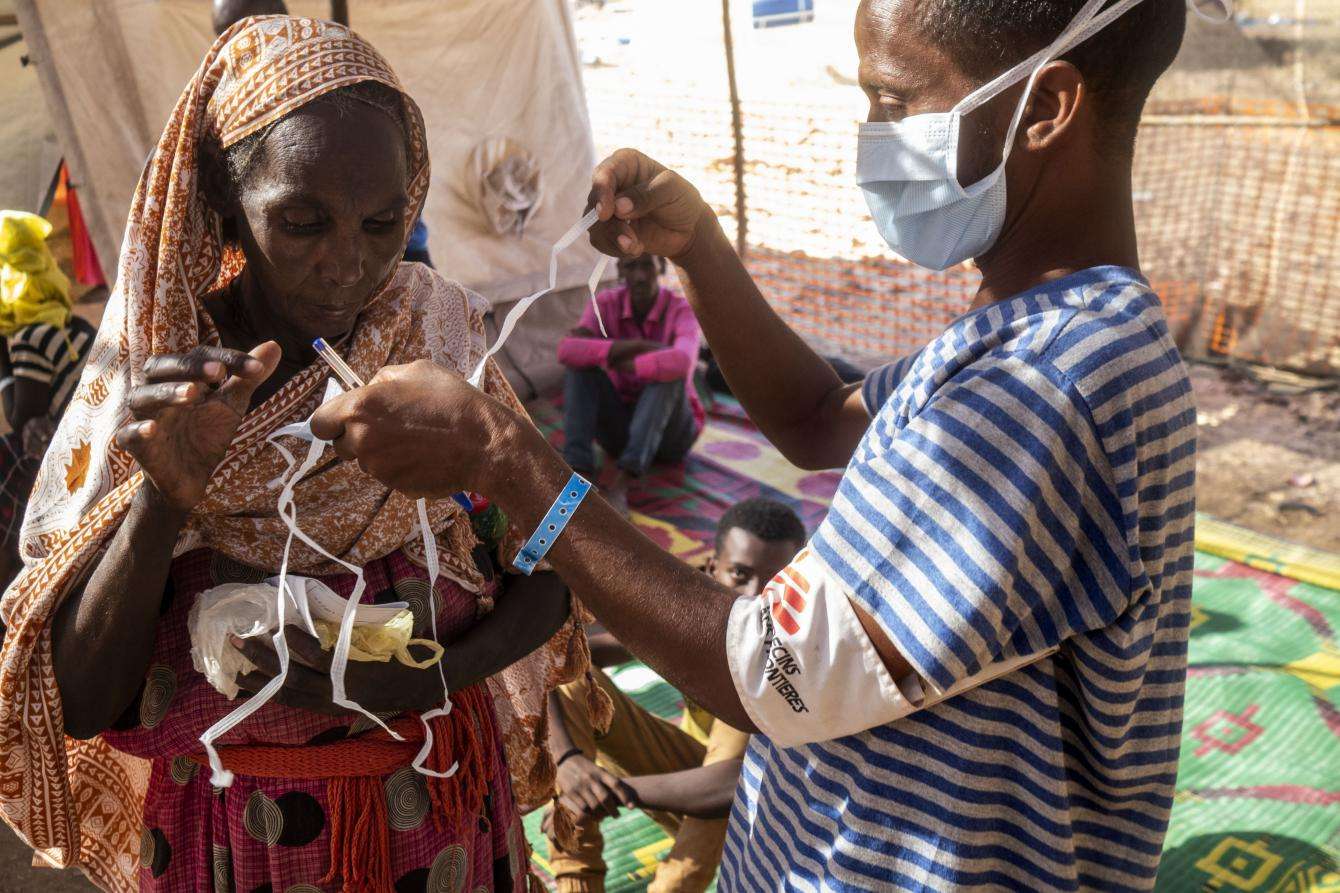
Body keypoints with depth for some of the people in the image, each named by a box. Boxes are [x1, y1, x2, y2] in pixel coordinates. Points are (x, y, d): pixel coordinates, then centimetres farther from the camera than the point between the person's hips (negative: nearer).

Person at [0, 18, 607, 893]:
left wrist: (427, 680, -24)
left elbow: (545, 580, -7)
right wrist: (162, 497, -31)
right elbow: (80, 704, -16)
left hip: (439, 805, 1)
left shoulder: (441, 343, -13)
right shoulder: (139, 380, -14)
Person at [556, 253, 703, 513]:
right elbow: (567, 351, -27)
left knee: (669, 370, -31)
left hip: (669, 432, -2)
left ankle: (620, 484, -40)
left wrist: (614, 360, -29)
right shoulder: (606, 304, -7)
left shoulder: (681, 310, -15)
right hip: (621, 429, 3)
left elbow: (682, 362, -39)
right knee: (579, 363, -19)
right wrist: (641, 346, -32)